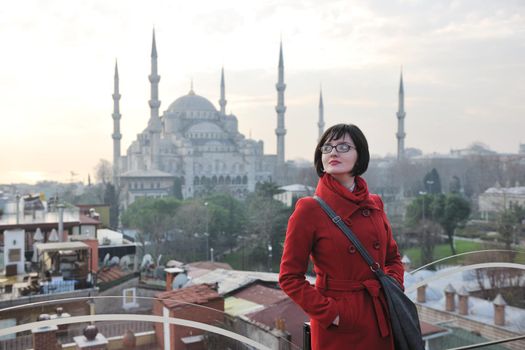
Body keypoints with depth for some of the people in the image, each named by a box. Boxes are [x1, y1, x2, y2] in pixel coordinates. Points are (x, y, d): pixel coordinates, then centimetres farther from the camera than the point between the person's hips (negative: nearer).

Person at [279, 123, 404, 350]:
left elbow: (393, 258, 16)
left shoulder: (375, 205, 4)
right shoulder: (310, 209, -11)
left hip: (380, 322, 5)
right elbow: (290, 277, -9)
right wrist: (328, 312, -14)